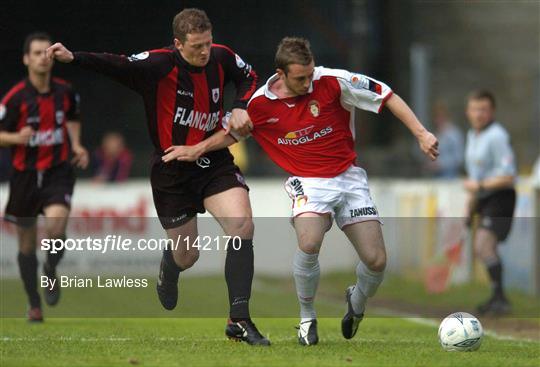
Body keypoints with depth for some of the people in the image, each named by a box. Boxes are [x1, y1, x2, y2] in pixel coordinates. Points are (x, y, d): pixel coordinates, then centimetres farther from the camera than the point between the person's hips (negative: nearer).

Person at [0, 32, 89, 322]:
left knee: (56, 224, -25)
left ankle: (51, 270, 7)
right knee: (27, 242, 7)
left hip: (58, 171, 1)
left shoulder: (65, 91, 0)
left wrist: (76, 146, 7)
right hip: (25, 175, 0)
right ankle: (34, 305, 24)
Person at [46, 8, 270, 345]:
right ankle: (168, 271, 50)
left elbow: (249, 77, 14)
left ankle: (239, 321, -16)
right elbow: (117, 65, -30)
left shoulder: (222, 58, -6)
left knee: (243, 226, -21)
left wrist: (241, 106, -5)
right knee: (186, 257, 8)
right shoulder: (160, 65, -19)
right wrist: (73, 57, -45)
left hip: (215, 162, 3)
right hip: (172, 170, -3)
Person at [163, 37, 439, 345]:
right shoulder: (261, 104, -7)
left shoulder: (332, 82, -14)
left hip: (349, 177, 1)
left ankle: (357, 302, 27)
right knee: (309, 244, -32)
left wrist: (421, 134, -11)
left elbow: (387, 96, -6)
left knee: (376, 261, -10)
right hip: (308, 182, -1)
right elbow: (235, 132, 16)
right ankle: (307, 317, -7)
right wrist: (197, 150, 12)